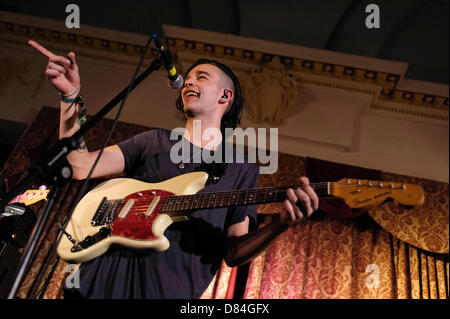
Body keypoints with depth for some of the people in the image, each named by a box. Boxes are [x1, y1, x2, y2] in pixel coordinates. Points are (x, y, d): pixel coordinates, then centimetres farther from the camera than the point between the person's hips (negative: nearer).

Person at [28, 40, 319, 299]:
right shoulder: (153, 142, 12)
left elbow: (233, 253, 0)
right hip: (103, 273, 2)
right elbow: (80, 166, 3)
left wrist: (280, 225, -17)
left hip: (171, 289, -1)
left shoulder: (243, 170, 7)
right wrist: (70, 96, -3)